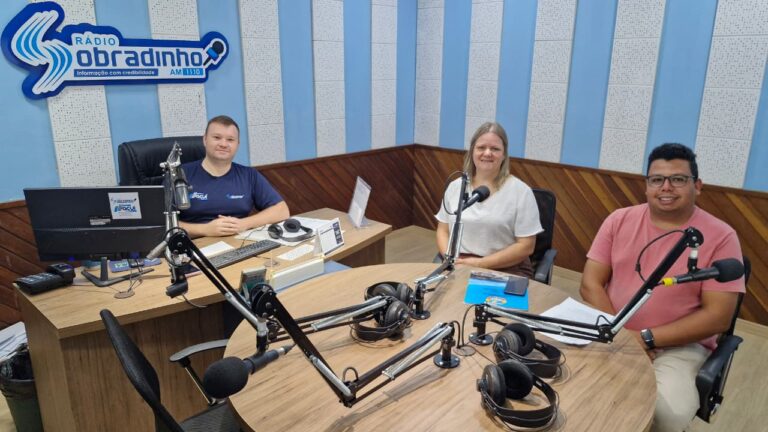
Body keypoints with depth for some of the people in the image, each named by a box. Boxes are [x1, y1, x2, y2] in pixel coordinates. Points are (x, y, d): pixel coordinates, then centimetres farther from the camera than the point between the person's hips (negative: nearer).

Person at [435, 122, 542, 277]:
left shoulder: (520, 191, -3)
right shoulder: (455, 186, 8)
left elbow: (525, 246, -6)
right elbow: (442, 231, 12)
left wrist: (481, 263, -13)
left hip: (506, 270, -2)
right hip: (459, 266, 2)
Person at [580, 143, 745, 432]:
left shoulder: (720, 237, -5)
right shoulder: (620, 220, 2)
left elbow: (718, 316, -9)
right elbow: (591, 284, 0)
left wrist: (646, 339, -16)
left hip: (679, 347, -2)